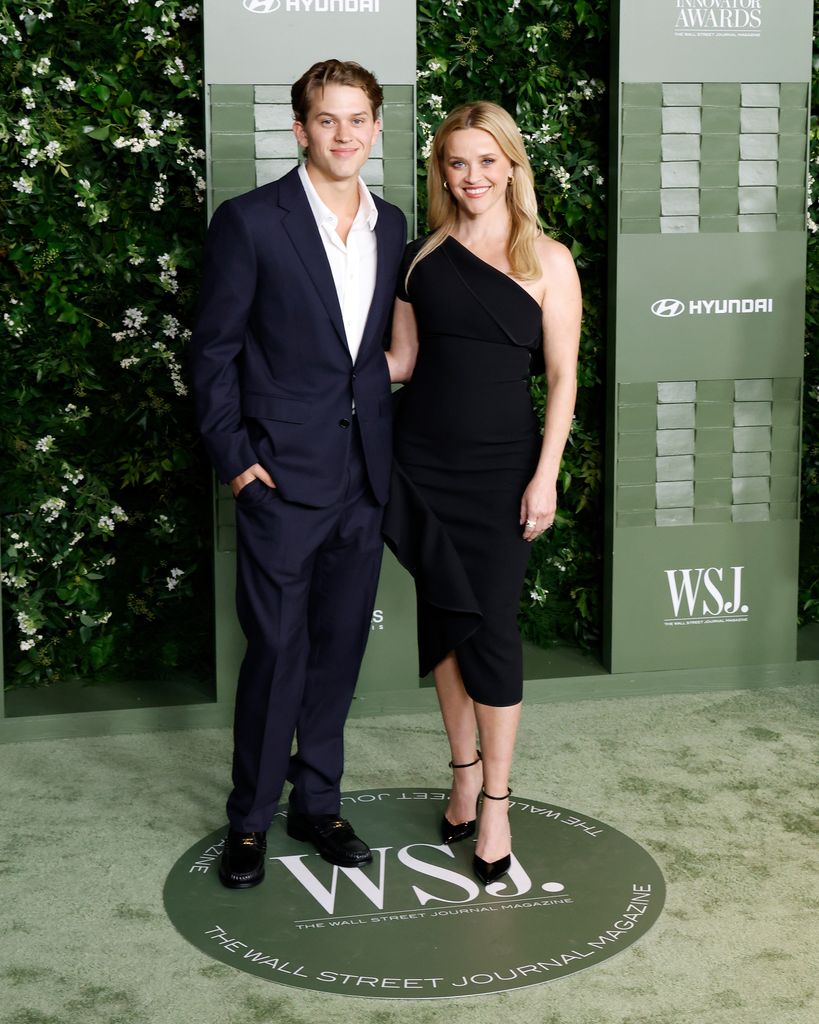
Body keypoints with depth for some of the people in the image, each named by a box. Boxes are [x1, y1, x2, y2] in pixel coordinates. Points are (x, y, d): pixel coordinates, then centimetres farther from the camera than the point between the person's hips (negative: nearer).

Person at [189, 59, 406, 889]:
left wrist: (389, 449, 9)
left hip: (363, 478, 5)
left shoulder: (391, 226, 9)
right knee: (277, 650, 0)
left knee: (339, 647, 12)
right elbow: (213, 353, -6)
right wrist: (236, 460, -10)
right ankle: (250, 818, 17)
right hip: (282, 478, -5)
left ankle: (317, 802, 27)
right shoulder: (250, 222, -7)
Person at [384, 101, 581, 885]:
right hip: (423, 461, 3)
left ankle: (495, 801, 10)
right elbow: (402, 361, 11)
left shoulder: (547, 261, -3)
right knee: (443, 621, 10)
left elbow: (562, 377, -4)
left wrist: (545, 476, -10)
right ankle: (464, 771, 26)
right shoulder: (421, 257, 6)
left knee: (490, 627, -3)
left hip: (500, 466, -3)